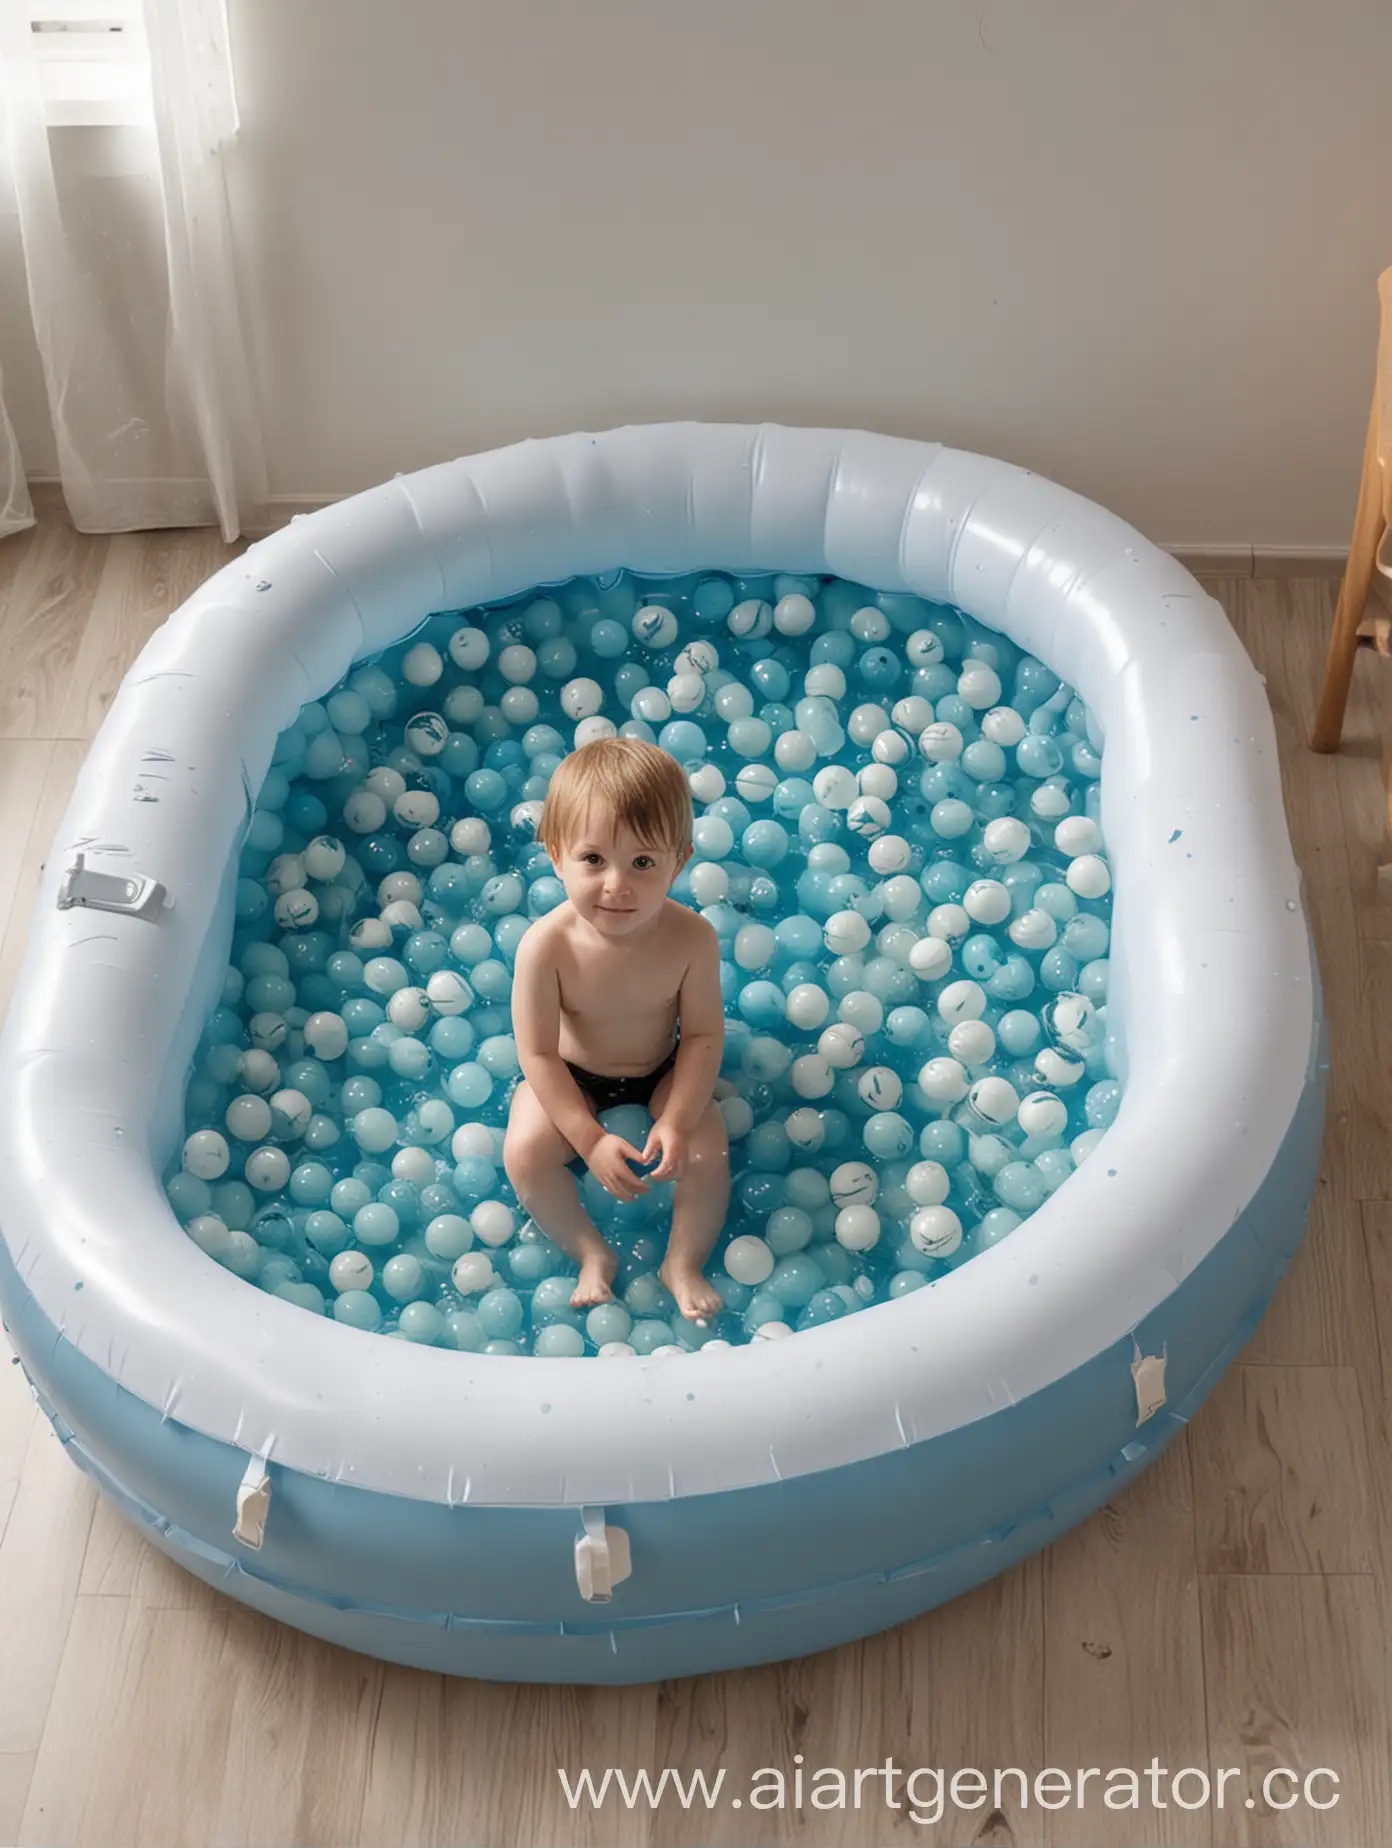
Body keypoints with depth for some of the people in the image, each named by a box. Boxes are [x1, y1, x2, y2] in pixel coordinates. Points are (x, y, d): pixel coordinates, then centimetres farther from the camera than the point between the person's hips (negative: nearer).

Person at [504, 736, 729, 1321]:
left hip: (662, 1073, 1)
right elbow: (538, 1053, -24)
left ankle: (683, 1261, 9)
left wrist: (677, 1121, -25)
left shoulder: (692, 938, -27)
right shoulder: (546, 947, -32)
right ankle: (591, 1252, 4)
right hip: (569, 1079, -1)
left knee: (707, 1153, -18)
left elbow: (703, 1034, -16)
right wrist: (590, 1139, -26)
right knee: (525, 1153, -21)